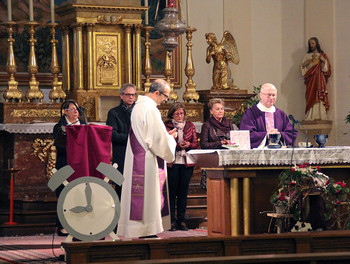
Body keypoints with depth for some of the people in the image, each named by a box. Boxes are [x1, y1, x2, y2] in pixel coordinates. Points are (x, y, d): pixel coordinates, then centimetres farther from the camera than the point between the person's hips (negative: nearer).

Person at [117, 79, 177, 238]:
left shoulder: (138, 106, 16)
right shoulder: (150, 109, -16)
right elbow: (158, 138, -18)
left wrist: (166, 135, 17)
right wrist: (171, 137, 1)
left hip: (137, 158, 10)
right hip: (147, 161, -10)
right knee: (149, 194, -6)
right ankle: (147, 231, -5)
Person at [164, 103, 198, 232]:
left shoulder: (190, 125, 13)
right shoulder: (166, 126, 3)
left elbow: (196, 143, 10)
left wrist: (188, 144, -11)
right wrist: (178, 145, -17)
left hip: (186, 163, 3)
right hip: (172, 162, -3)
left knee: (183, 192, 5)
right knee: (171, 192, -3)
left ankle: (181, 221, 10)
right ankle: (171, 221, 1)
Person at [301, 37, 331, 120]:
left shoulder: (322, 55, 12)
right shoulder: (307, 56, 16)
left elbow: (327, 68, 7)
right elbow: (303, 68, 13)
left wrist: (324, 60, -9)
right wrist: (304, 64, -6)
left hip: (320, 79, -1)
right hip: (311, 80, 1)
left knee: (320, 97, -11)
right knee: (311, 97, -8)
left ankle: (320, 116, -13)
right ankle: (311, 117, -11)